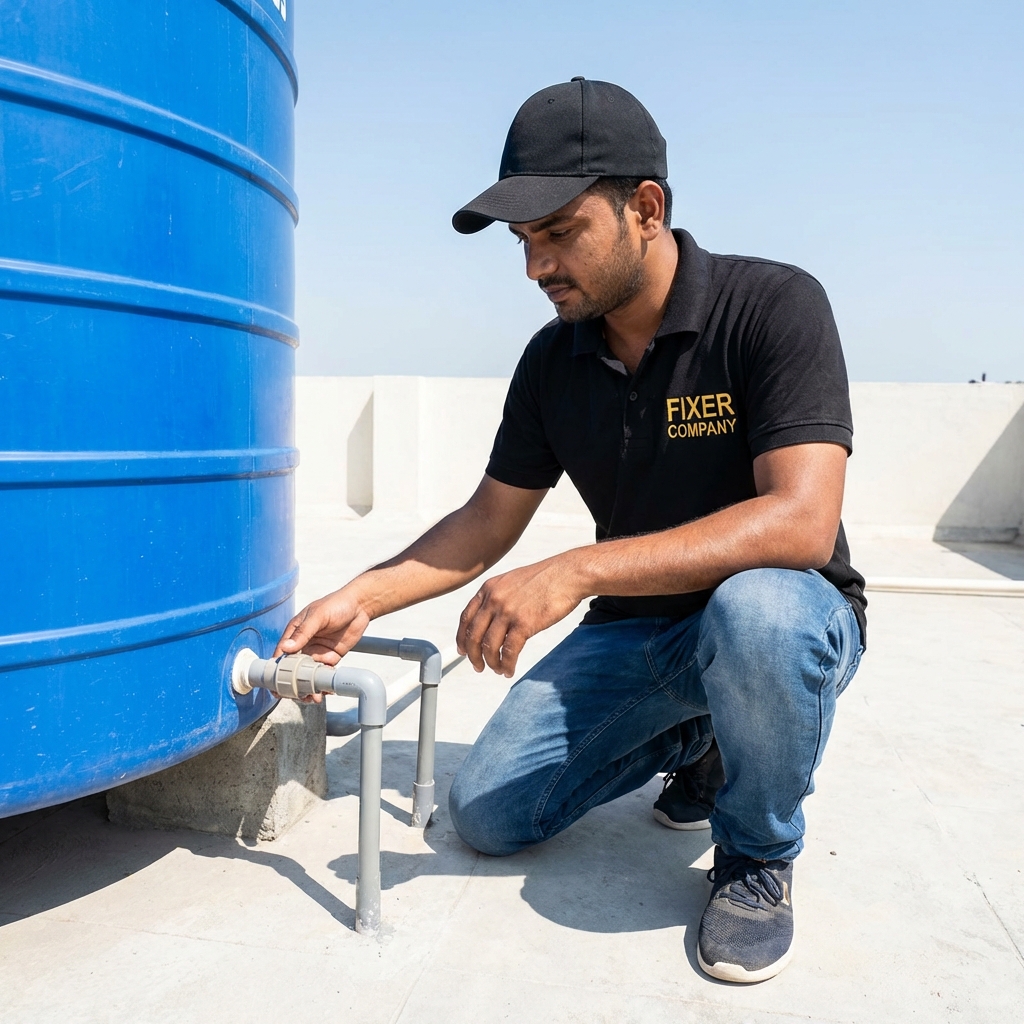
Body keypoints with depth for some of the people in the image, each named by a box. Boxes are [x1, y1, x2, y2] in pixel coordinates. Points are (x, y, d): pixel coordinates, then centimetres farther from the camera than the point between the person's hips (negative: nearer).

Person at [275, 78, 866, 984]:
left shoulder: (774, 306, -20)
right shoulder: (555, 359, -2)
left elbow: (801, 521, -32)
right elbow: (489, 521, 4)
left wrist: (577, 572, -38)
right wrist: (361, 599, -9)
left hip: (783, 616, -4)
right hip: (633, 634, 5)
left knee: (756, 611, -40)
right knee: (488, 813, -4)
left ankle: (758, 855, -8)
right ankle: (695, 739, 19)